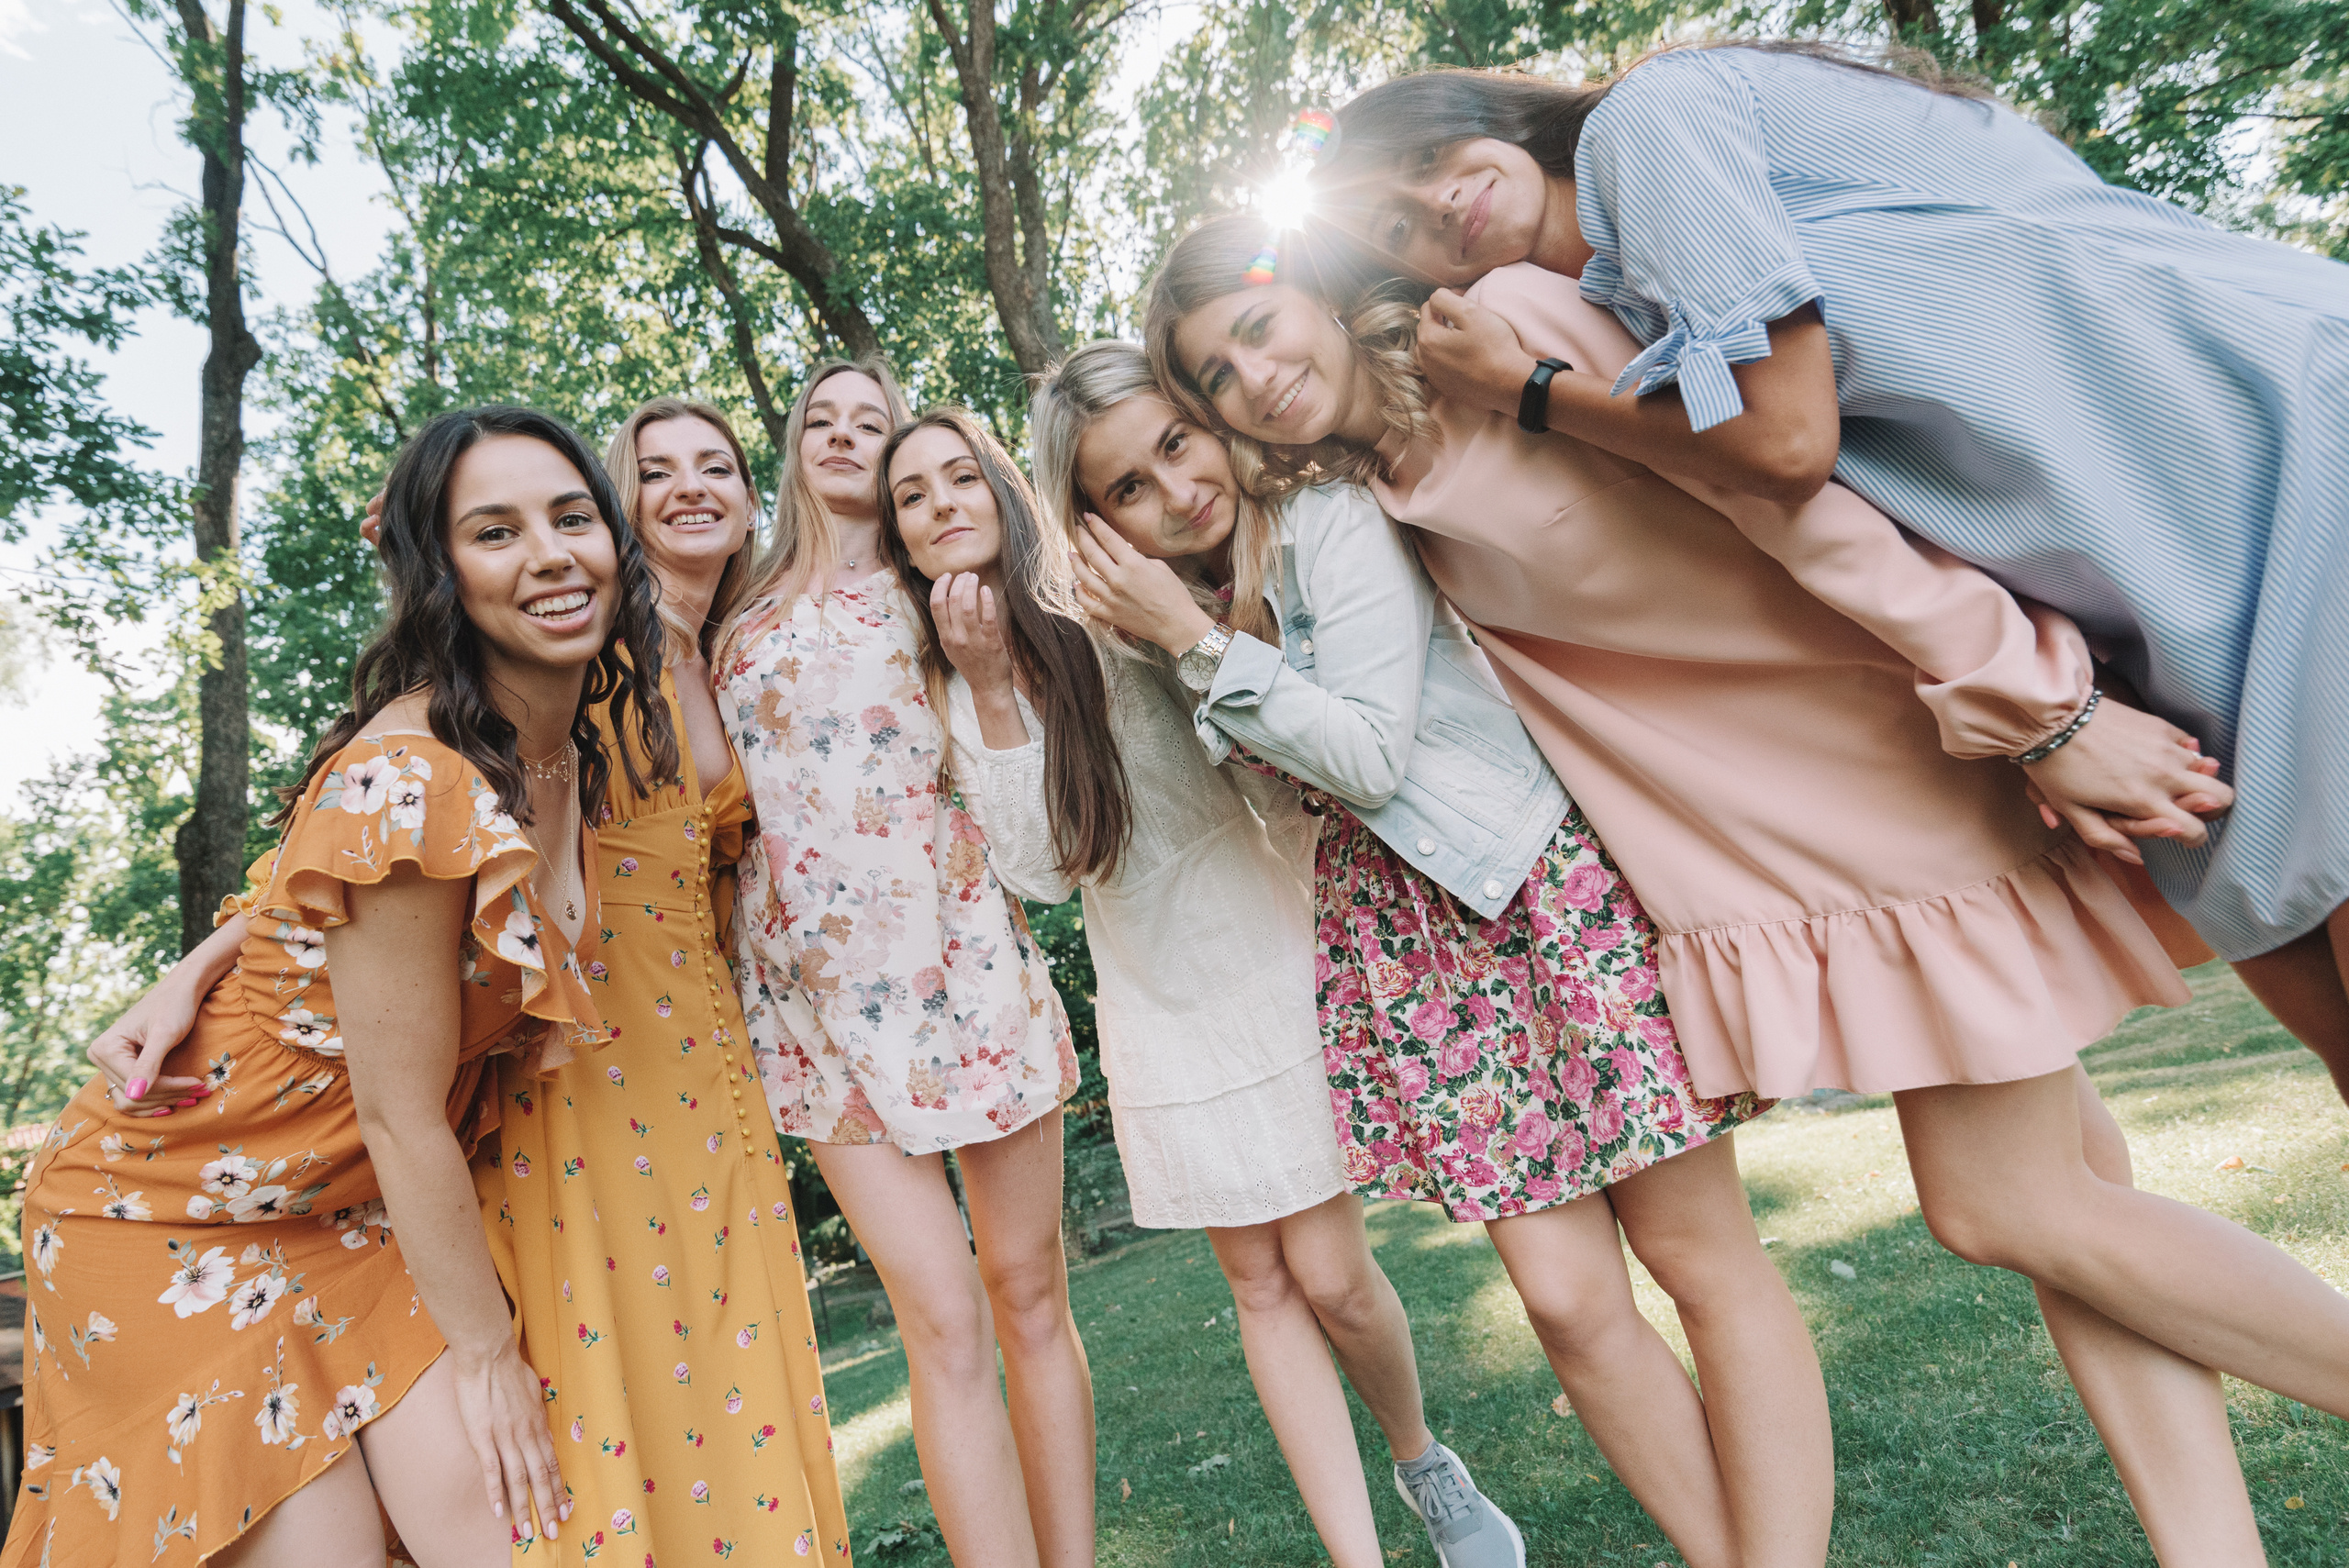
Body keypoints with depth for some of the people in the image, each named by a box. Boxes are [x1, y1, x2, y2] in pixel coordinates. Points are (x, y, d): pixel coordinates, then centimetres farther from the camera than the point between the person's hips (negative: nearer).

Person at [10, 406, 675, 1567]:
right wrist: (489, 1350, -12)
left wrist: (218, 955, -10)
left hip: (361, 1209, 6)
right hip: (178, 1208, -6)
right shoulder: (407, 776, -30)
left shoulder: (570, 746, -5)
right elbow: (402, 1116, -23)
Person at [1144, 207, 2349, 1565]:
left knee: (2004, 1208, -2)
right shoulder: (1372, 505, 8)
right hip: (1770, 834, 6)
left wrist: (2034, 707, -20)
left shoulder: (1510, 321, -14)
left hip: (1902, 750, -6)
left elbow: (1779, 480, -19)